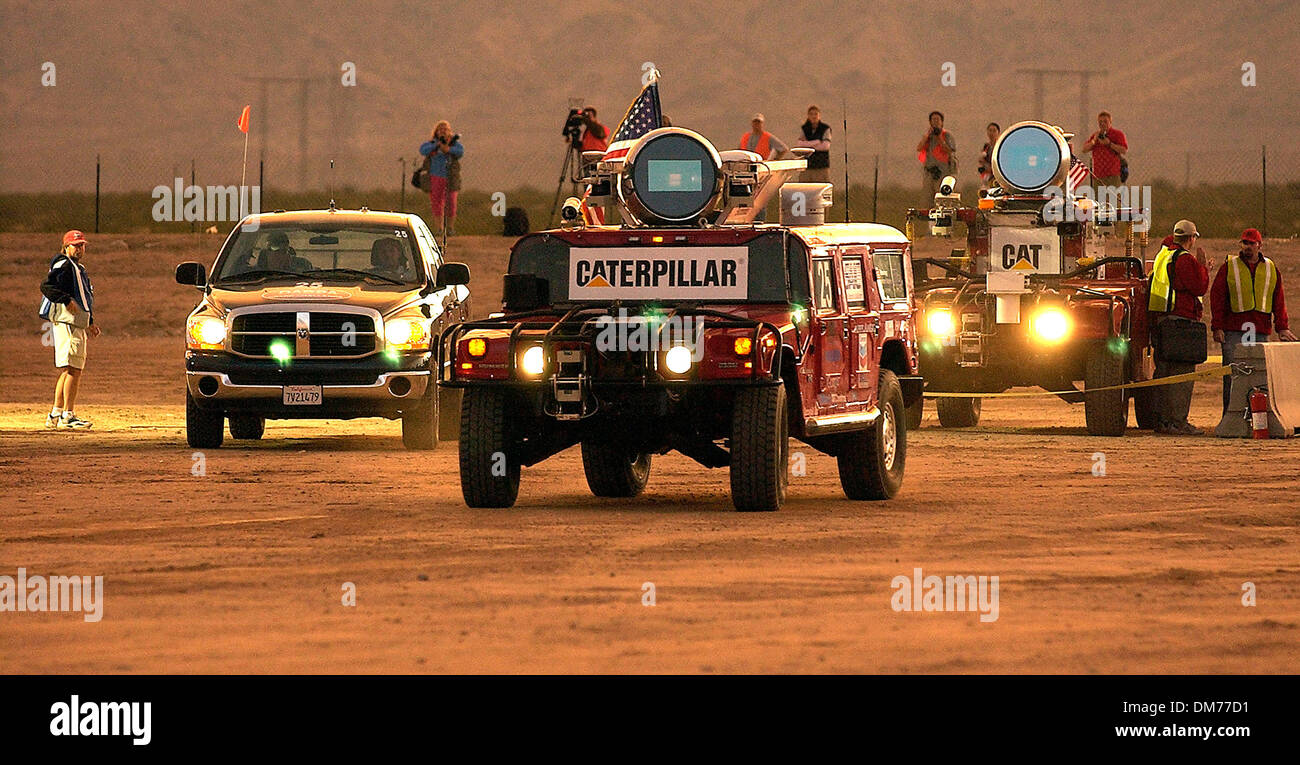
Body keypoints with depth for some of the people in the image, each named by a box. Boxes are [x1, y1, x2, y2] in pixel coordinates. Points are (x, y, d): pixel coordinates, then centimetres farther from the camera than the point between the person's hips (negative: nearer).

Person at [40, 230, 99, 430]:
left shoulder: (79, 268, 23)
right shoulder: (63, 265, -7)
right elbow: (46, 287, -20)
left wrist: (90, 323, 26)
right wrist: (67, 300, -28)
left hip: (78, 322, 11)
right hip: (67, 322, -11)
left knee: (68, 370, 13)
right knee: (73, 369, -14)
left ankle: (55, 415, 17)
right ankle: (68, 416, -15)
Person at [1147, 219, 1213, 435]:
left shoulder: (1162, 256, 17)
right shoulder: (1185, 259, -12)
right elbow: (1199, 288, -13)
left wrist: (1202, 269, 32)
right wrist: (1202, 267, -1)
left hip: (1157, 320, 9)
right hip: (1179, 319, -9)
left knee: (1164, 370, 12)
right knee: (1182, 372, -8)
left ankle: (1161, 419, 14)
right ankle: (1177, 421, -11)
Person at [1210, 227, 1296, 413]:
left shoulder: (1271, 269, 13)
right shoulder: (1229, 267, 6)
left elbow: (1279, 300, 15)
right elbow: (1217, 297, 4)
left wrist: (1282, 327, 6)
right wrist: (1217, 327, -4)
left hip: (1261, 331, 2)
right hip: (1233, 331, -2)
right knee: (1232, 375, -5)